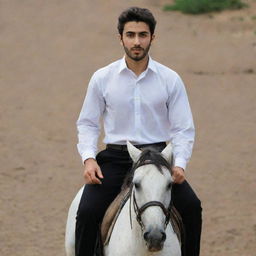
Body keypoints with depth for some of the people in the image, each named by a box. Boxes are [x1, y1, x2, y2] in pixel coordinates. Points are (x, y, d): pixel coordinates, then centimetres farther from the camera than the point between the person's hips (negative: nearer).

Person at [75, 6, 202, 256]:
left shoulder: (170, 80, 2)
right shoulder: (102, 78, 3)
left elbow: (183, 128, 3)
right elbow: (87, 123, 9)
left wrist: (179, 163, -14)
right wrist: (88, 158, -9)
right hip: (115, 158, 0)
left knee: (191, 207, -20)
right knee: (87, 212, -21)